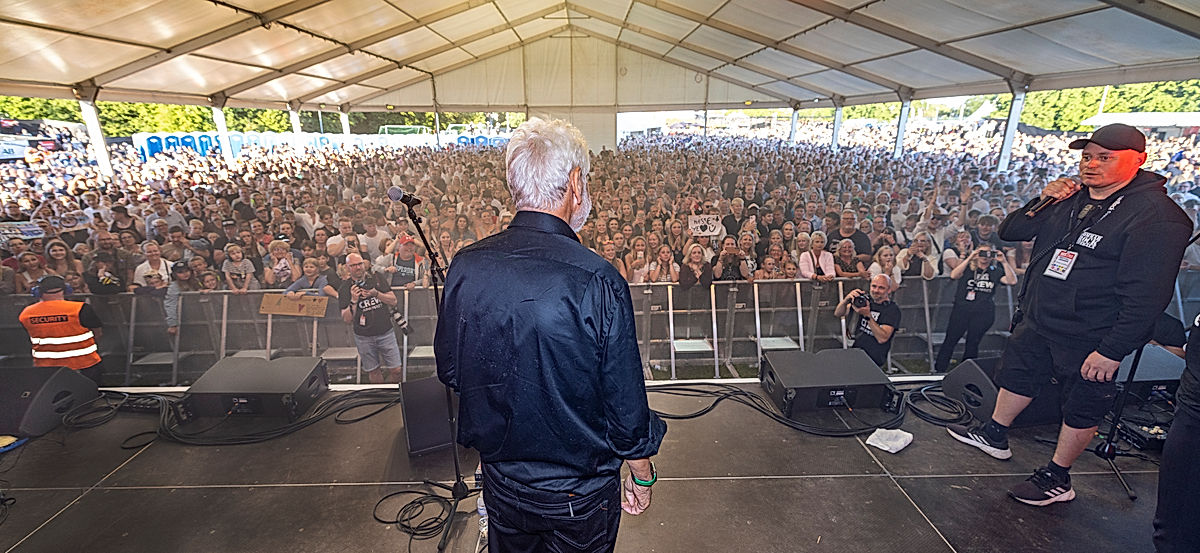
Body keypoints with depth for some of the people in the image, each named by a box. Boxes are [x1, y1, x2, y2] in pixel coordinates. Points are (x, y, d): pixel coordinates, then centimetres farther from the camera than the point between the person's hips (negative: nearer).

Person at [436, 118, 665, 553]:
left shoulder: (466, 267, -15)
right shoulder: (598, 281, -29)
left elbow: (450, 372, 0)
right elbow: (627, 408, -20)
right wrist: (642, 478, -2)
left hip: (500, 480, 4)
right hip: (581, 493, -3)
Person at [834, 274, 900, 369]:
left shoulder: (893, 309, -6)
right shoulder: (865, 299, 8)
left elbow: (882, 338, -18)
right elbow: (838, 314, 3)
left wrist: (868, 315, -29)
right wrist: (846, 299, -17)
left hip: (874, 358, -6)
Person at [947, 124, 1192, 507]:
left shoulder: (1155, 215, -18)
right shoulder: (1070, 198, 5)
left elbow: (1148, 294, -22)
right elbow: (1008, 232, 10)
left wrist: (1113, 349, -24)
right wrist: (1042, 202, -7)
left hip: (1088, 339, -7)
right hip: (1036, 321, 7)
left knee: (1081, 409, 10)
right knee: (1017, 375, 21)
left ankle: (1057, 479, 25)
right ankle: (994, 435, 41)